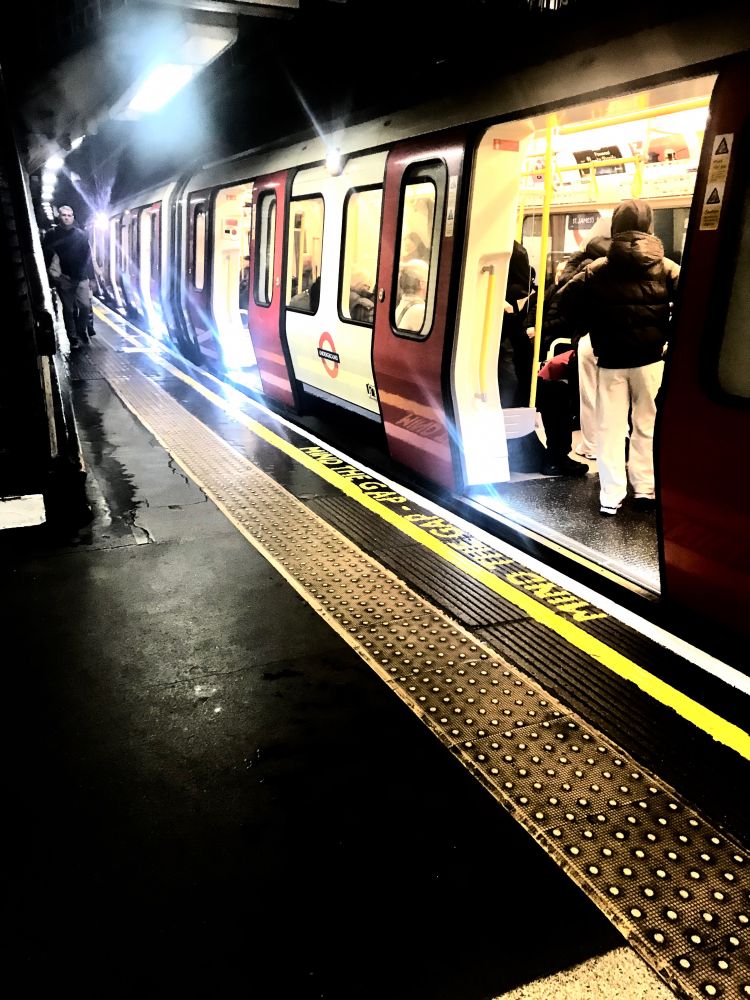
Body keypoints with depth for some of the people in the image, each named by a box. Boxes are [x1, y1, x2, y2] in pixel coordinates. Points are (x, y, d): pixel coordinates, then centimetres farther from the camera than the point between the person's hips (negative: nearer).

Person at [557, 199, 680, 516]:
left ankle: (610, 496, 7)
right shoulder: (664, 267, -1)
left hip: (610, 360, 0)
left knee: (609, 427, 5)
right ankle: (645, 489, 15)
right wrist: (667, 330, 2)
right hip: (650, 358, 0)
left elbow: (565, 300, -4)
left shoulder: (598, 269, 0)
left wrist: (595, 327, 6)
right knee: (647, 425, 10)